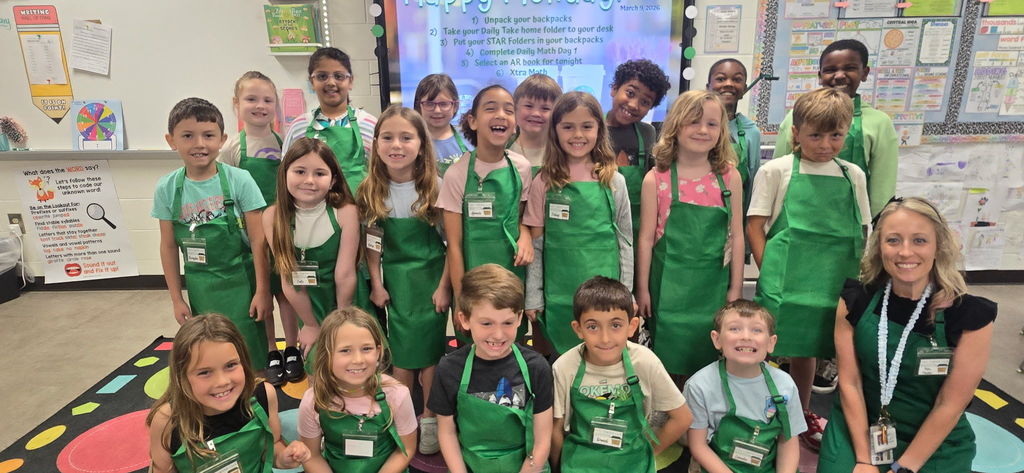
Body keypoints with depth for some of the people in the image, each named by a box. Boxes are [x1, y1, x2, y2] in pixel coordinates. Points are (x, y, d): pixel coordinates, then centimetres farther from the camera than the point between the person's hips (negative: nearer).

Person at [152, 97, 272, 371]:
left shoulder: (239, 180, -11)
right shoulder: (167, 189, -2)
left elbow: (258, 240, -9)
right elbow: (169, 246, 4)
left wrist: (262, 291, -10)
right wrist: (176, 299, 6)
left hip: (240, 282, -3)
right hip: (200, 287, 3)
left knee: (249, 353, 3)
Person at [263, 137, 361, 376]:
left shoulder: (346, 212, -21)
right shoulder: (273, 216, -14)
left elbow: (345, 275, -16)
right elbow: (288, 276, -11)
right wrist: (310, 324, -6)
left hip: (346, 302, -1)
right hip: (308, 307, 2)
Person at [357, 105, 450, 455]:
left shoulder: (435, 187, -12)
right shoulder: (371, 191, -3)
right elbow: (371, 242, 4)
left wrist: (444, 285, -10)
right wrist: (376, 284, 0)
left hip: (430, 276, -2)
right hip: (395, 278, 2)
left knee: (430, 349, 4)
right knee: (401, 350, 10)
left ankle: (429, 419, 22)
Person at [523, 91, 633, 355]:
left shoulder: (614, 181, 1)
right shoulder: (544, 183, -1)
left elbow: (625, 239, 4)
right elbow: (535, 244, 0)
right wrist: (533, 298, -2)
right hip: (558, 292, 0)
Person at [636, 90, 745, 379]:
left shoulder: (730, 177, 1)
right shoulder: (656, 179, -5)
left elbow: (736, 235, 4)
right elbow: (646, 237, -2)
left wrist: (736, 288, 4)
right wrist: (642, 288, 0)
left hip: (713, 283, 2)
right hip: (669, 283, -1)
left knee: (707, 356, 10)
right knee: (667, 362, 7)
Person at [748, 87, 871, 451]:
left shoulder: (853, 175, 9)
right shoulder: (775, 171, -3)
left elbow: (860, 232, 15)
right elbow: (755, 226, -4)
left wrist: (859, 277, 8)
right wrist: (770, 273, -9)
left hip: (835, 282, 4)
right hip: (786, 279, -4)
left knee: (806, 348, 16)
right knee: (770, 348, -2)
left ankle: (802, 414, 35)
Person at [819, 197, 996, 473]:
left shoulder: (971, 315, -14)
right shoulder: (855, 301, -10)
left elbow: (950, 406, -11)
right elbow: (849, 383, -8)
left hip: (935, 447, -1)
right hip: (858, 431, 1)